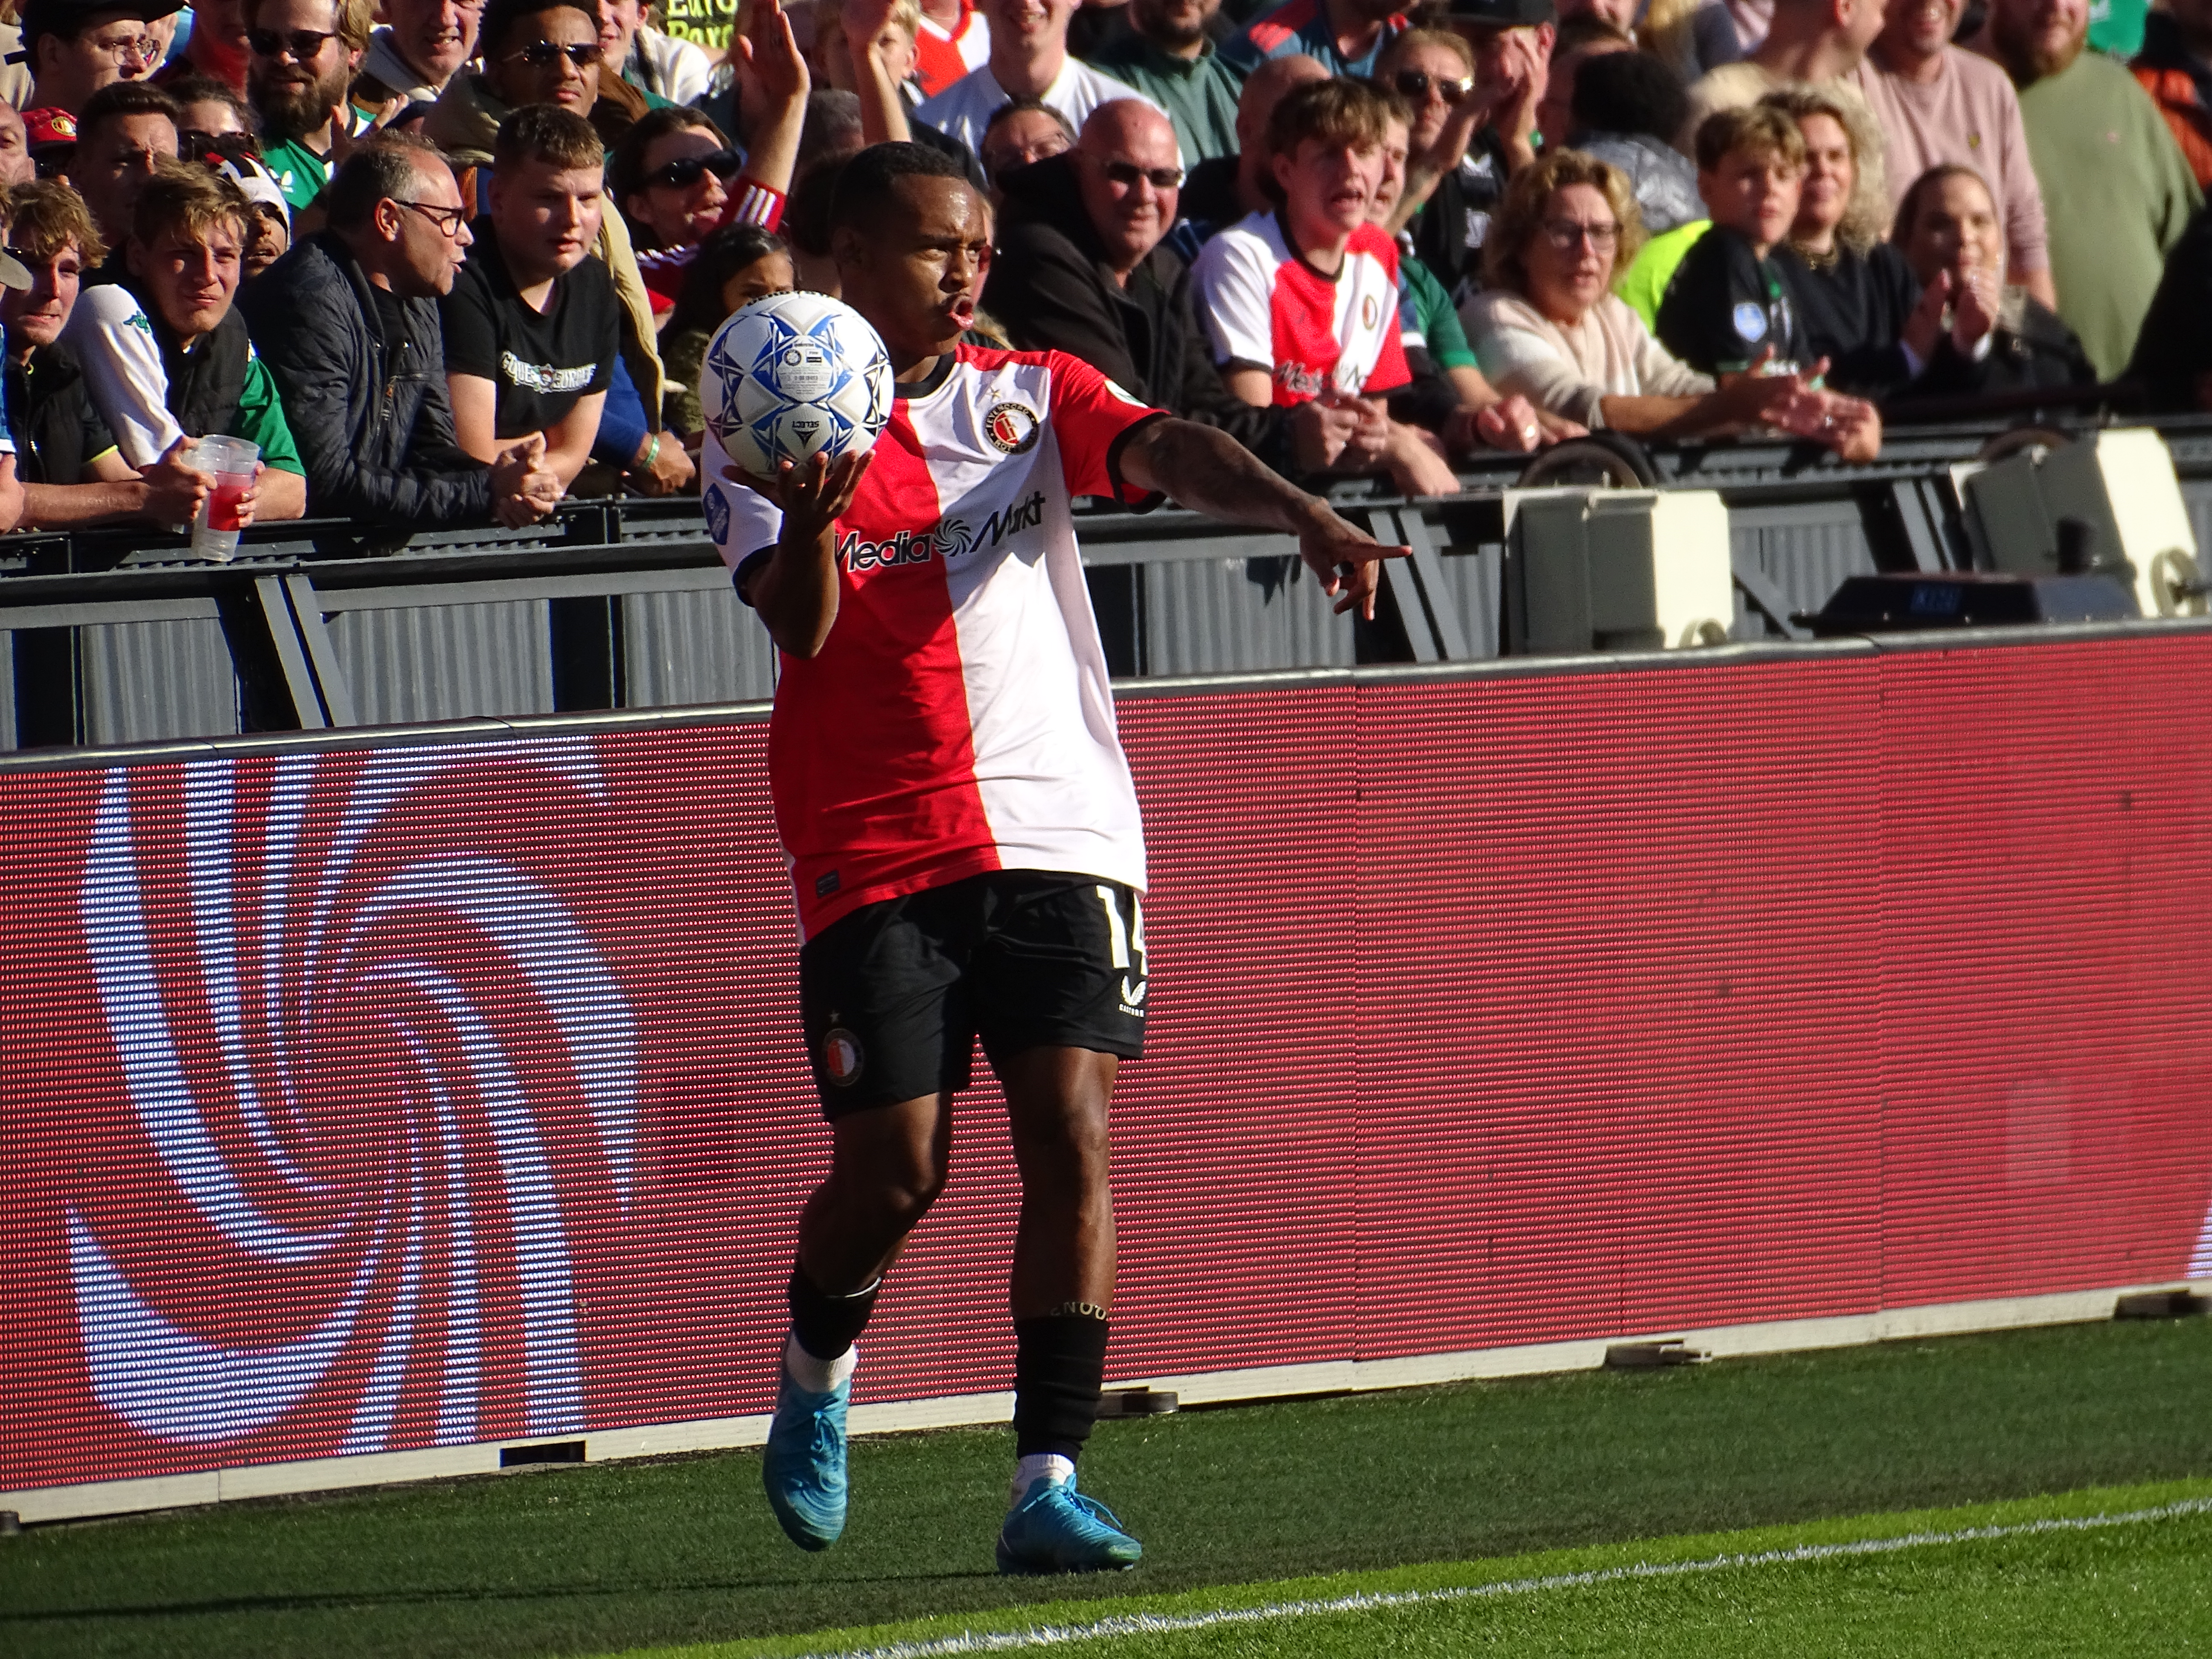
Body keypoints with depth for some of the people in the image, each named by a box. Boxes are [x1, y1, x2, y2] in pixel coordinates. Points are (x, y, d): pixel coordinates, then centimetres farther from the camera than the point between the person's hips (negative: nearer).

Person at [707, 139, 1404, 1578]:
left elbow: (1171, 450, -11)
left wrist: (1303, 513, -30)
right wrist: (811, 523, -34)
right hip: (875, 850, -2)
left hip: (1055, 826, 2)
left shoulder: (1032, 395, 8)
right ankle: (817, 1376, 29)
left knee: (1070, 1138, -11)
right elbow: (796, 625, -12)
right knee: (896, 1166, -4)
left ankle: (1050, 1484, -9)